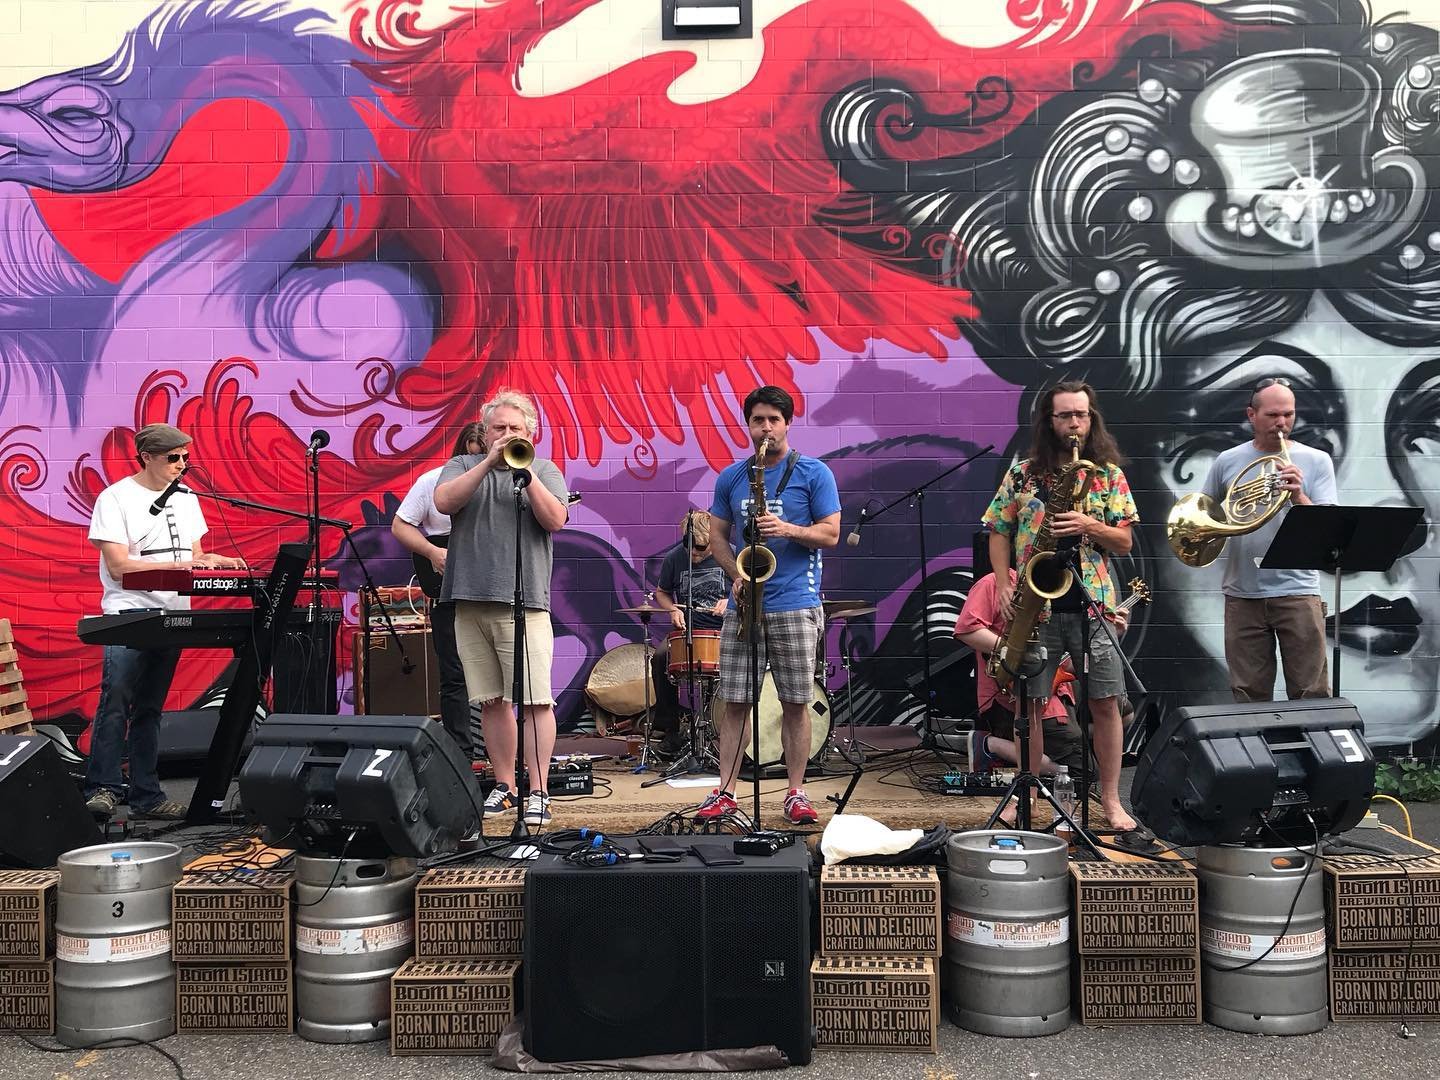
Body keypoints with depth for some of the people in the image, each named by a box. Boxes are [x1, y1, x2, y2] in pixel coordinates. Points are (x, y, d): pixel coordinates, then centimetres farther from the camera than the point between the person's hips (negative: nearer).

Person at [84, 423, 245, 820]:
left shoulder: (184, 498, 14)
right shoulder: (115, 498, -5)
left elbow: (194, 556, 19)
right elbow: (119, 566, -12)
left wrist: (214, 560, -3)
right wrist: (174, 564, -20)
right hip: (128, 614, -5)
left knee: (149, 709, 9)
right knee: (115, 700, -16)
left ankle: (147, 795, 11)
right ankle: (102, 789, -10)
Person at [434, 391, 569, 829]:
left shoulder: (545, 470, 10)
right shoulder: (463, 465, 15)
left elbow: (555, 519, -6)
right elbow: (444, 502, -6)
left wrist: (524, 470, -12)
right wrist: (489, 462, -11)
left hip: (524, 603, -2)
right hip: (470, 601, 3)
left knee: (535, 700, -8)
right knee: (492, 701, 9)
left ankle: (538, 791, -3)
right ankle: (504, 785, 20)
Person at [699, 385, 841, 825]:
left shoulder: (813, 473, 2)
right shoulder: (730, 477, 11)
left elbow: (831, 534, -1)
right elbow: (717, 535, 14)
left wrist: (788, 529, -18)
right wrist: (736, 574, -4)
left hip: (795, 606, -2)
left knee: (796, 703, 2)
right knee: (734, 702, 3)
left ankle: (796, 793, 13)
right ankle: (725, 792, 10)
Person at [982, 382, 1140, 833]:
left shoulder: (1109, 474, 7)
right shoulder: (1022, 472, 6)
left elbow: (1124, 543, 5)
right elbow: (999, 533, 8)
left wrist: (1090, 526, -14)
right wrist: (1003, 585, -4)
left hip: (1093, 602, 0)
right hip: (1036, 605, 0)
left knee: (1105, 702, 2)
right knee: (1029, 702, 4)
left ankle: (1111, 799, 13)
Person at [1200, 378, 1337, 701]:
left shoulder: (1316, 461, 5)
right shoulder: (1227, 462, 8)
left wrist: (1299, 498, -21)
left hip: (1297, 591, -1)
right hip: (1242, 593, 1)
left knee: (1312, 694, -1)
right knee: (1249, 695, 7)